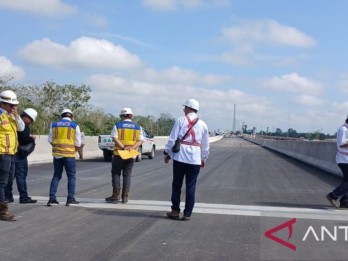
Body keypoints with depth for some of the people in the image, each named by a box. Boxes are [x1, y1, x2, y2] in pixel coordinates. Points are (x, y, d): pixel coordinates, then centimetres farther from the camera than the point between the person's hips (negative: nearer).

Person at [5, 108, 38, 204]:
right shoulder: (24, 126, -16)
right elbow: (25, 139, -22)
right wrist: (32, 138, -3)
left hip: (12, 153, 9)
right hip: (19, 154, -9)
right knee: (21, 175, -5)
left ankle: (8, 196, 18)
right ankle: (23, 197, -2)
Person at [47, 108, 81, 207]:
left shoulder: (54, 124, 7)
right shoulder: (74, 125, 0)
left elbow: (50, 140, 7)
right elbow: (78, 143, -1)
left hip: (57, 154, 3)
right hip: (69, 154, -3)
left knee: (56, 176, 13)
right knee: (71, 176, 7)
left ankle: (52, 198, 7)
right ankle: (70, 199, 3)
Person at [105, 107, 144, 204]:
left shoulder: (117, 125, -1)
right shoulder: (137, 127, 7)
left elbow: (115, 138, -13)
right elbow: (140, 140, 0)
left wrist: (123, 147, -16)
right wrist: (132, 147, -11)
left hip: (119, 153, -2)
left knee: (116, 173, 7)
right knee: (127, 175, 7)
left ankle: (116, 195, 3)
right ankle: (125, 197, 6)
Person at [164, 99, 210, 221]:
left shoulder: (180, 120, -1)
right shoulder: (203, 124, 8)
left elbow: (172, 138, -3)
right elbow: (205, 145, 13)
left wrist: (167, 152, 7)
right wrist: (203, 158, 24)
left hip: (180, 158, -2)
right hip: (195, 159, 2)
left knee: (177, 184, 10)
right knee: (191, 186, 5)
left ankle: (175, 210, 13)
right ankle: (187, 214, 6)